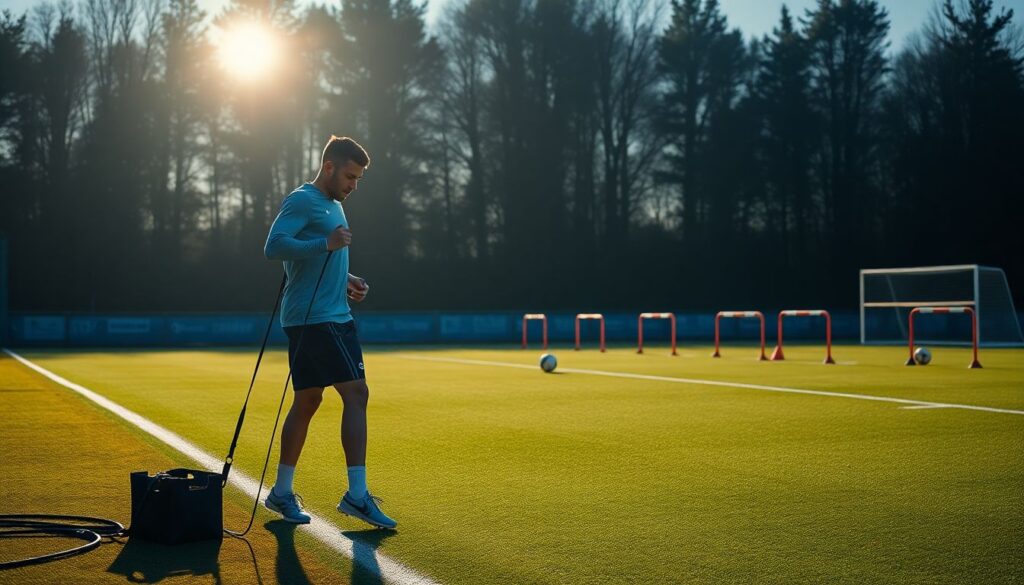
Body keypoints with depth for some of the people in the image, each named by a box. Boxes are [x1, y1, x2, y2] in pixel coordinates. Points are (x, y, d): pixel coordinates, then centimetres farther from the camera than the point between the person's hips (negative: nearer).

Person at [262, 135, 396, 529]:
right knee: (356, 393, -14)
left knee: (308, 401, 10)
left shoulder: (334, 205, 21)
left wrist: (346, 281, 13)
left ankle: (282, 492, 19)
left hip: (336, 318, 10)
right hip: (310, 318, -10)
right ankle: (356, 494, -11)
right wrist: (326, 243, -26)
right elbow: (273, 246, -21)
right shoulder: (301, 201, -8)